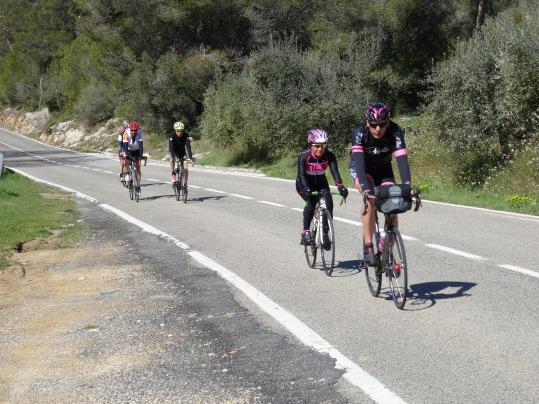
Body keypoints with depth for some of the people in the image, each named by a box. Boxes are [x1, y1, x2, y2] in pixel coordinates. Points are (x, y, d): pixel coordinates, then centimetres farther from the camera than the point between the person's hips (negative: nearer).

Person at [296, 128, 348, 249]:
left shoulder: (329, 156, -21)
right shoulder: (304, 156, -27)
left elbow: (335, 172, -32)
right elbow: (301, 174, -37)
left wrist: (341, 187, -49)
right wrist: (306, 189, -54)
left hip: (320, 183, 3)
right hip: (304, 184, -3)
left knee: (328, 203, -19)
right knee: (311, 202, -29)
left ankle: (325, 234, -4)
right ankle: (305, 232, -14)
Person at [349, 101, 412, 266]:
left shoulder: (395, 132, -30)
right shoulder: (359, 132, -32)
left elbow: (402, 159, -40)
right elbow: (358, 161, -43)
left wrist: (407, 187, -54)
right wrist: (365, 189, -58)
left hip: (383, 169, 2)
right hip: (361, 169, -2)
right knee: (369, 198, -32)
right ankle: (368, 247, -26)